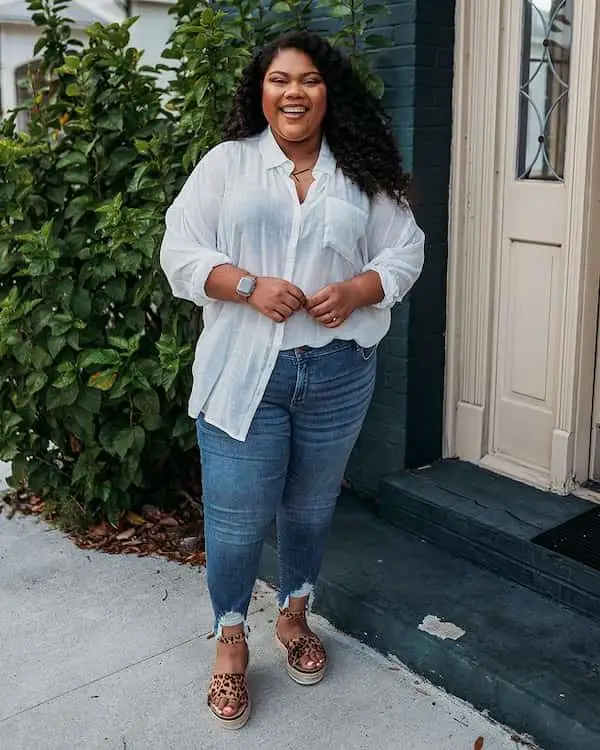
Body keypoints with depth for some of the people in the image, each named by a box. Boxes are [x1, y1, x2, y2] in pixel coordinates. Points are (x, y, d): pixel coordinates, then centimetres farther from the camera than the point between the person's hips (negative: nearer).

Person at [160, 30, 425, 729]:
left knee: (311, 506, 16)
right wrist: (249, 286, -18)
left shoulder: (363, 174, 7)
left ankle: (294, 616, 39)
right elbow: (180, 251, -2)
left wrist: (355, 290, -13)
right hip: (244, 371, -2)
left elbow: (405, 252, 7)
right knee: (237, 513, 1)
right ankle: (230, 639, 25)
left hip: (338, 373, 2)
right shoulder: (227, 163, 2)